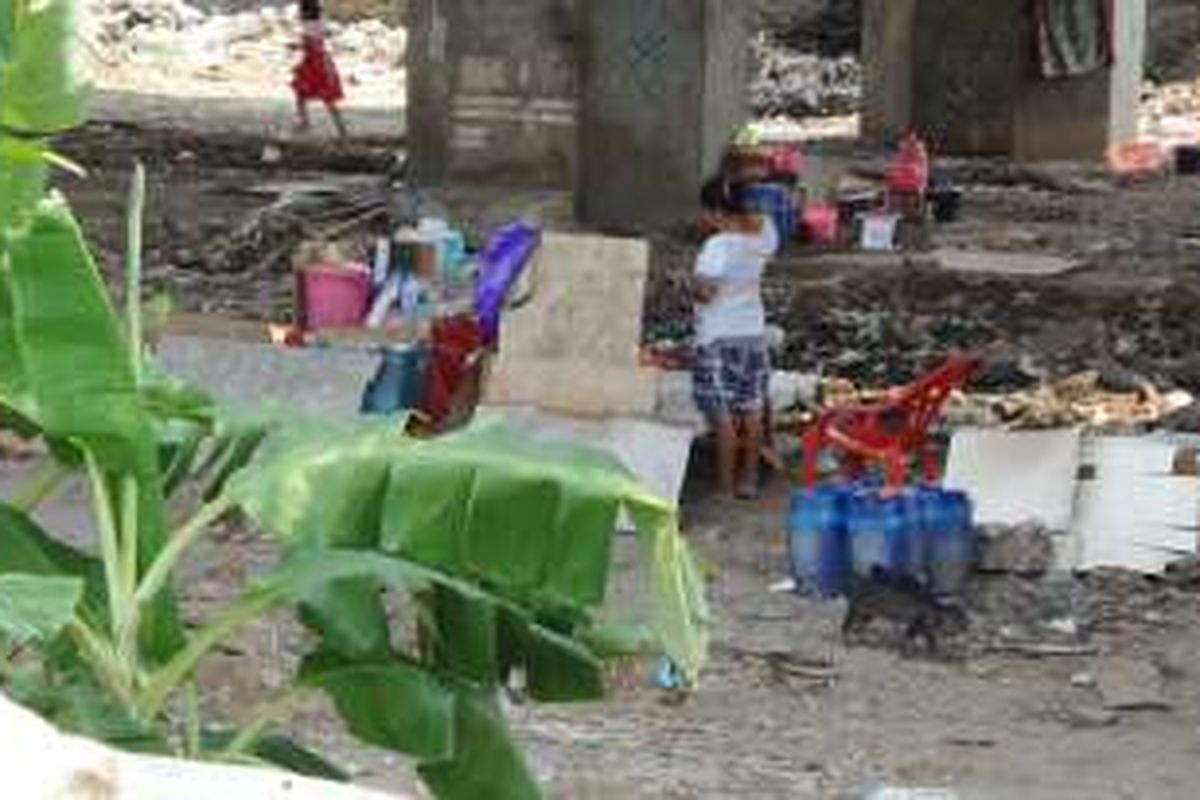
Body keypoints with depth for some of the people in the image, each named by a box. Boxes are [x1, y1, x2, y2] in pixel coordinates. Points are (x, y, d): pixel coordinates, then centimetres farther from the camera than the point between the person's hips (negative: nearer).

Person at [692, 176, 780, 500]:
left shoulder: (718, 246, -22)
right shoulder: (762, 233, -1)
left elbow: (705, 291, -28)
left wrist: (696, 291, -5)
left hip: (720, 337, -7)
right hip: (754, 331, 7)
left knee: (723, 412, 0)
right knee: (752, 408, 13)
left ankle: (726, 485, 4)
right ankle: (749, 479, 21)